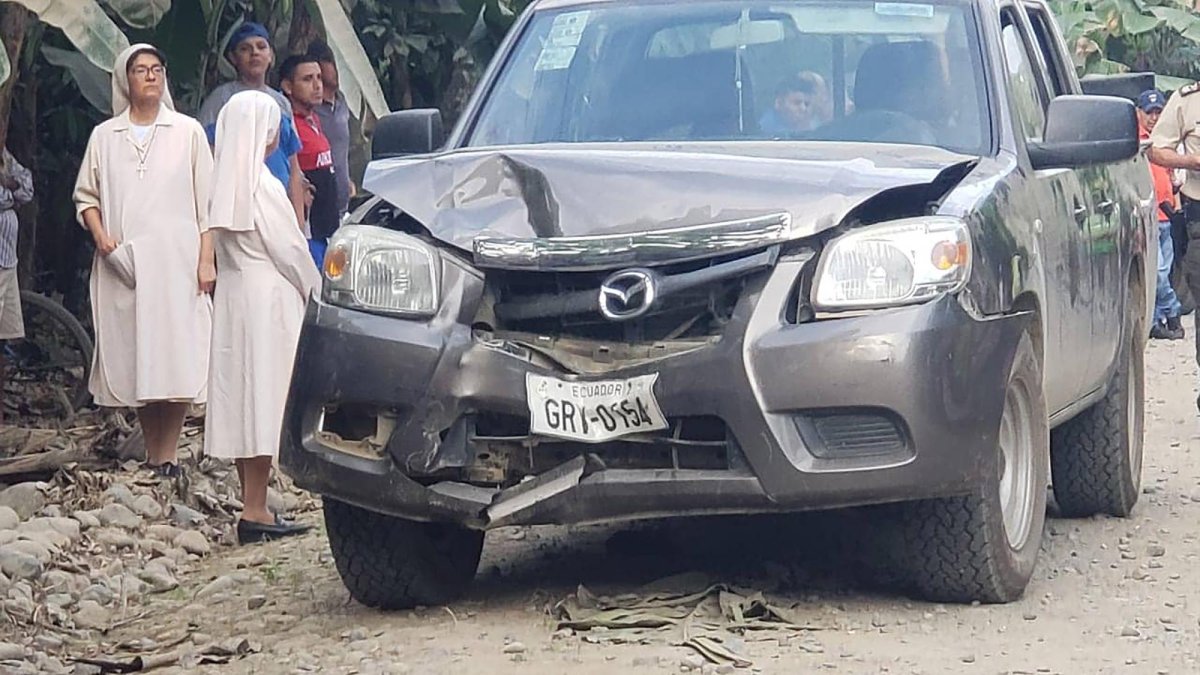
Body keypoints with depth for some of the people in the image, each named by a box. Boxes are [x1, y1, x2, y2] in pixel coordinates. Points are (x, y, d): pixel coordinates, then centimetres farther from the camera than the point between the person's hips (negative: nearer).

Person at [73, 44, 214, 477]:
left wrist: (206, 260, -2)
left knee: (175, 357, -10)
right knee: (134, 357, 0)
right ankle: (154, 454, 7)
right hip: (123, 265, 2)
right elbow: (85, 196, 14)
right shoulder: (104, 136, 11)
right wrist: (102, 238, -4)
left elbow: (206, 203, 5)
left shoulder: (188, 132, 8)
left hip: (177, 261, -2)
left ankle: (166, 456, -10)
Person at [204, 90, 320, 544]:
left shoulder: (225, 184, 8)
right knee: (264, 398, -7)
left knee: (242, 400, 9)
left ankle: (253, 503, 13)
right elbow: (289, 248, -11)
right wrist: (313, 289, 4)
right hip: (268, 297, -8)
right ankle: (255, 511, -8)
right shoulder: (263, 186, -14)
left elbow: (221, 247, 11)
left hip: (232, 294, 8)